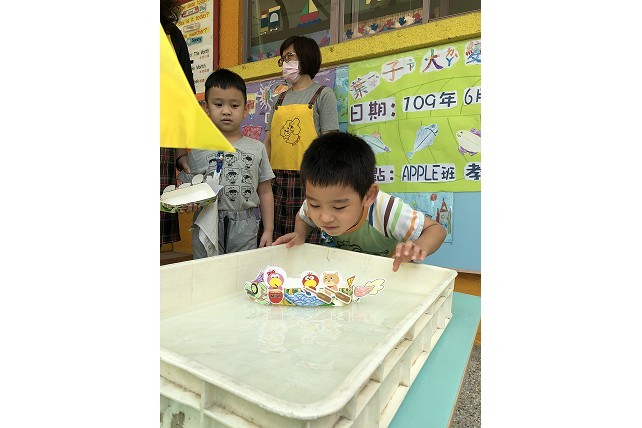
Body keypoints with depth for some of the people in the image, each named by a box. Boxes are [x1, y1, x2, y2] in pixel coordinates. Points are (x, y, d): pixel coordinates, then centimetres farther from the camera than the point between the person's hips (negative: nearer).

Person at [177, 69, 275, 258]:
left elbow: (265, 192, 6)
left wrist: (268, 230, 4)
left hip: (244, 230, 1)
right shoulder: (199, 150, 3)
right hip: (207, 227, 0)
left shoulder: (257, 148, 5)